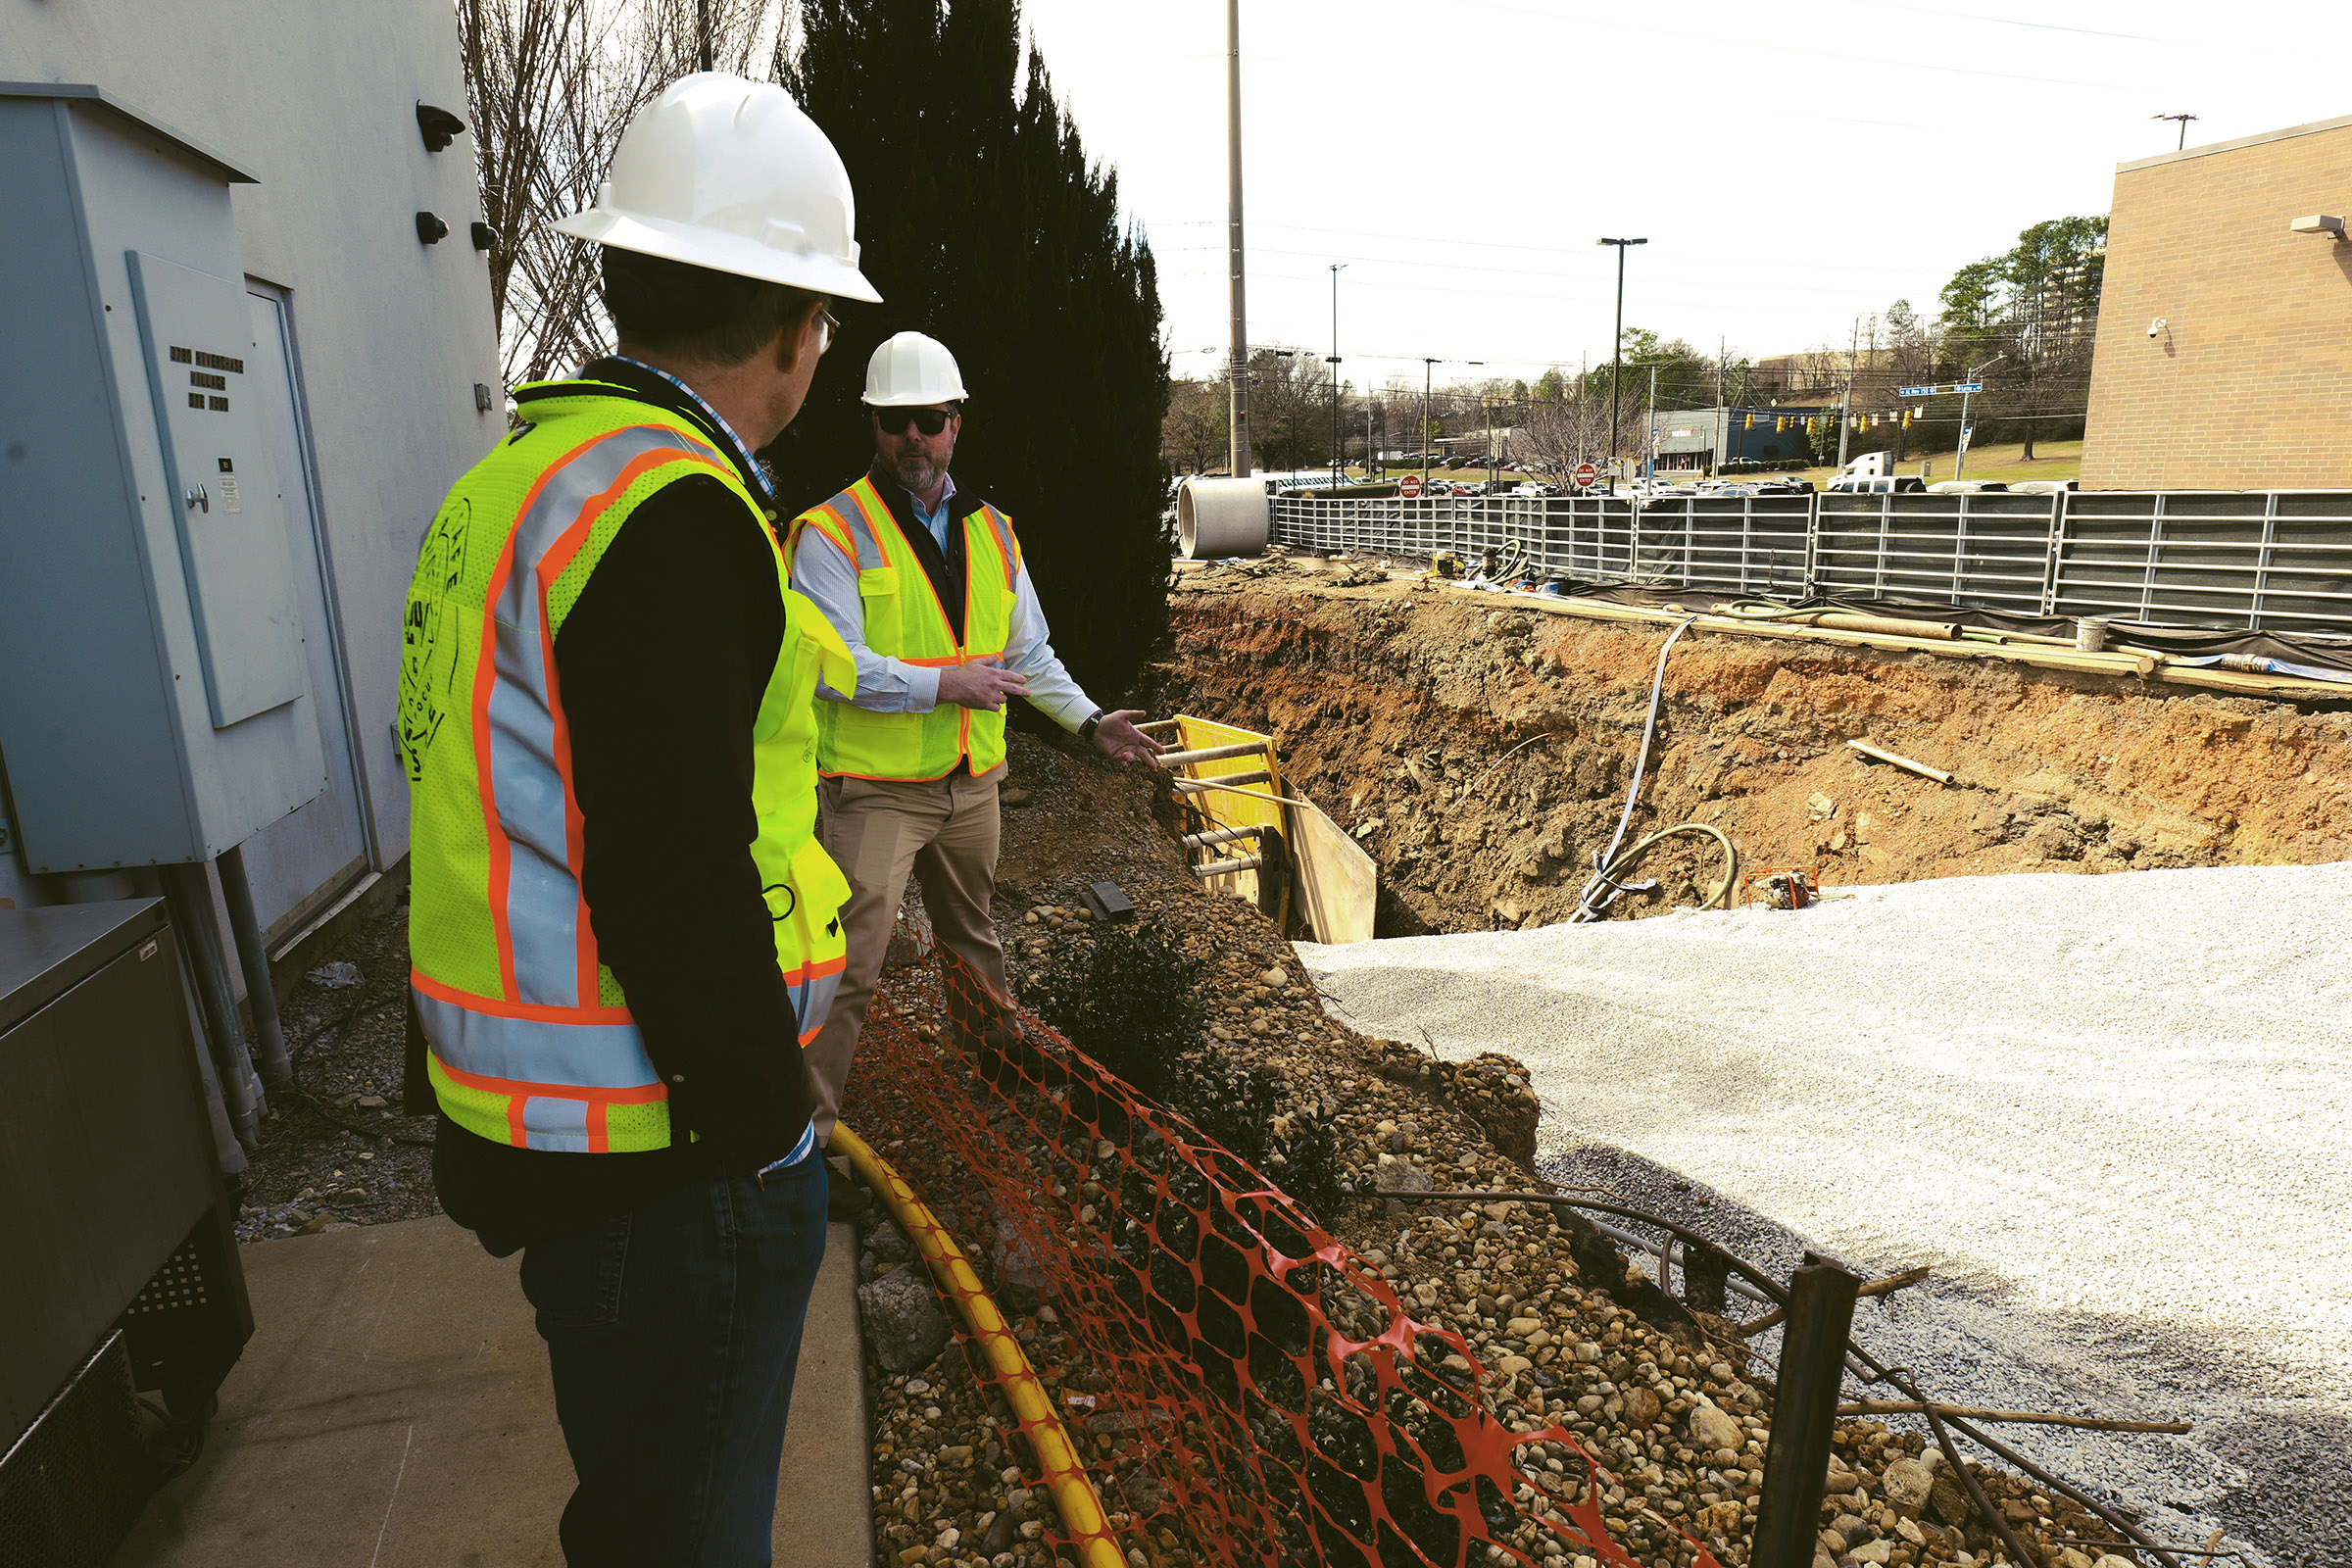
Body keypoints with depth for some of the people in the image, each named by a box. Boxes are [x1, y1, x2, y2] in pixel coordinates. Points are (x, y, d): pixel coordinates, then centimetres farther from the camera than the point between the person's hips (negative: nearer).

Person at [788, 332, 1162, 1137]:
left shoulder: (991, 532, 10)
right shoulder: (833, 532, -10)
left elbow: (1029, 653, 16)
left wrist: (1090, 720, 7)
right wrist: (942, 685, -24)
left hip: (972, 782, 6)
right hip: (875, 789, -6)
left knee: (972, 934, 25)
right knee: (850, 962, -7)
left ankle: (989, 1045, 49)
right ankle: (805, 1128, 6)